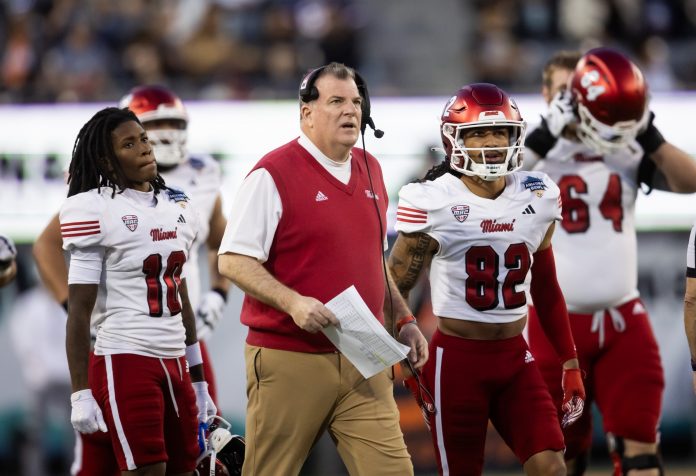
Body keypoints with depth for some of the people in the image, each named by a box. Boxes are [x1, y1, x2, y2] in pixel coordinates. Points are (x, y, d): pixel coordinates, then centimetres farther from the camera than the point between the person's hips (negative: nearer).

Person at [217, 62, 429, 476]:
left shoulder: (370, 170, 13)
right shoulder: (274, 175, -9)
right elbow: (233, 261, -12)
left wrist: (403, 320, 17)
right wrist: (294, 302, -23)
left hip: (363, 360, 6)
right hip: (289, 359, -6)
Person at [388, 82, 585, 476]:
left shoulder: (537, 198, 4)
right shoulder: (434, 204, -11)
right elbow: (395, 289, -6)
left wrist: (570, 363, 15)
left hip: (515, 357, 4)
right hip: (457, 359, -4)